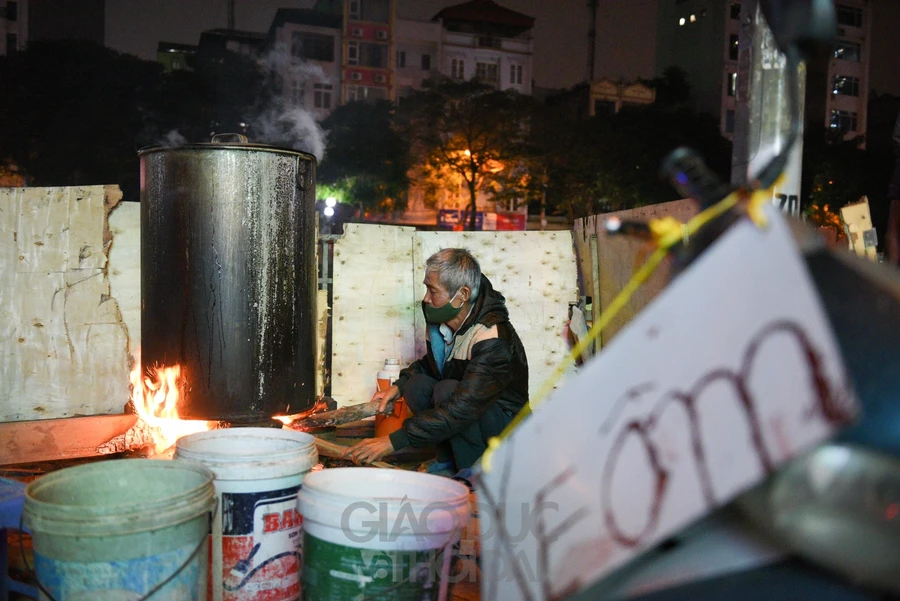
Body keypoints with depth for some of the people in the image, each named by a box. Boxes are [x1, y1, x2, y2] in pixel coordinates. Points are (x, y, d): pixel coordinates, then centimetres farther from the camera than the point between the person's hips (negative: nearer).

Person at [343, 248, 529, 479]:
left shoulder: (492, 339, -31)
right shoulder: (443, 321, -6)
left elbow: (462, 408, -38)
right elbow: (430, 363, 16)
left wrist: (392, 442, -39)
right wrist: (398, 386, -5)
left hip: (506, 424, -7)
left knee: (447, 389, -30)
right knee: (416, 385, -14)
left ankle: (472, 473, -11)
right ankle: (447, 462, 1)